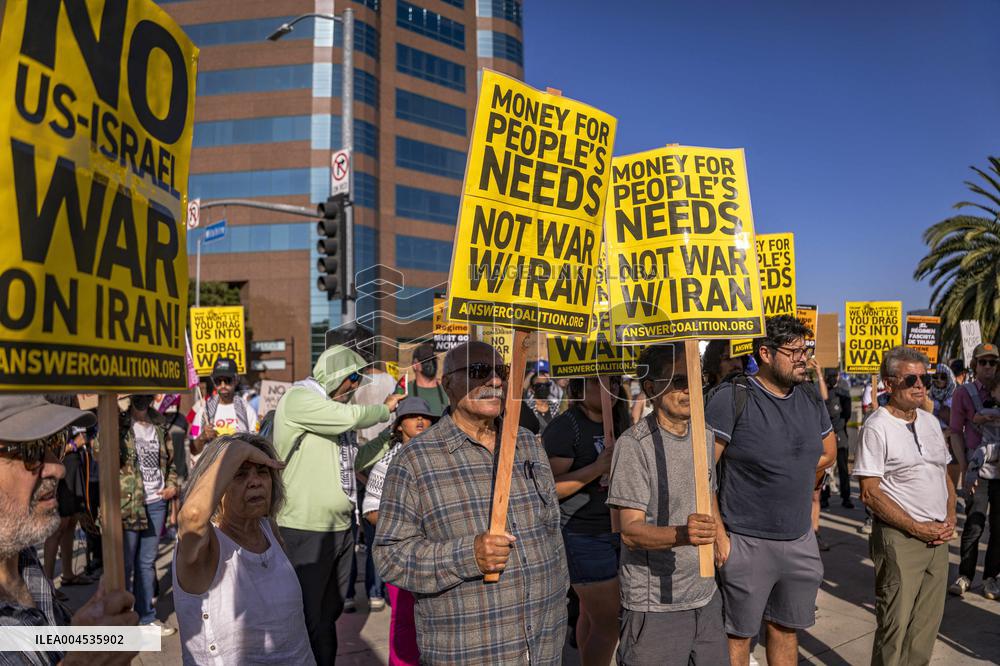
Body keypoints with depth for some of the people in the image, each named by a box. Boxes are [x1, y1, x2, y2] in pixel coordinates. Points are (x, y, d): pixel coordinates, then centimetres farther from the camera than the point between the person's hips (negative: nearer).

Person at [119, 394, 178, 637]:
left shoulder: (159, 427, 10)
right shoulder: (120, 425, -5)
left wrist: (172, 485, 4)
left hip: (156, 502, 5)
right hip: (129, 504, -5)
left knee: (147, 562, 15)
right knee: (126, 564, 6)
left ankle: (146, 616, 26)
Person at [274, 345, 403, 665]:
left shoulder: (335, 406, 14)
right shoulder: (298, 398, -13)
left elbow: (353, 458, 18)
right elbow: (351, 417, -26)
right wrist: (385, 409, -7)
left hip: (341, 527, 9)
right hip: (305, 530, -8)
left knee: (330, 612, 21)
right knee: (306, 617, 5)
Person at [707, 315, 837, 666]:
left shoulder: (811, 401, 6)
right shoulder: (733, 398, -14)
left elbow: (828, 454, 24)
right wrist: (718, 535, -15)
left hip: (801, 541, 6)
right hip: (745, 543, -6)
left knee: (785, 629, 19)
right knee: (738, 636, 7)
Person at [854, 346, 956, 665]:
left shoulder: (931, 421, 11)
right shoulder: (877, 427, -12)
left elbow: (945, 475, 19)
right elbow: (870, 492, -14)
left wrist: (950, 519, 4)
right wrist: (917, 528, -14)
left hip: (938, 537, 7)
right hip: (899, 539, -7)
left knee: (927, 624, 15)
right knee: (895, 626, 1)